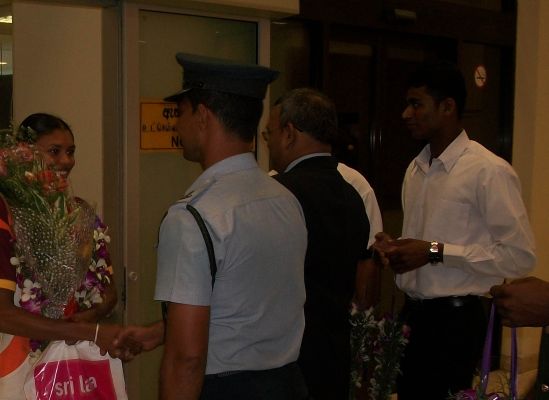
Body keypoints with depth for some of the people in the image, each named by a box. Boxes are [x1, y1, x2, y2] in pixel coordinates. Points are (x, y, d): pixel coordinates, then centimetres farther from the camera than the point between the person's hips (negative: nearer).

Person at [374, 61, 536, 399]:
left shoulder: (489, 171, -14)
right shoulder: (416, 169, 10)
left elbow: (521, 256, -17)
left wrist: (435, 252, -19)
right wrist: (397, 249, -1)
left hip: (455, 320, -7)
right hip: (412, 314, 7)